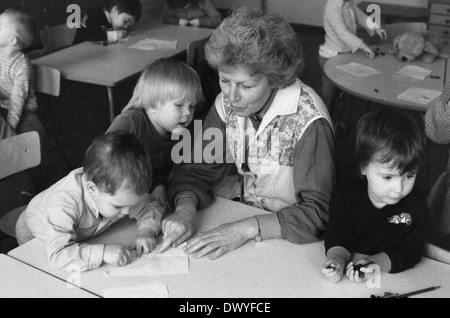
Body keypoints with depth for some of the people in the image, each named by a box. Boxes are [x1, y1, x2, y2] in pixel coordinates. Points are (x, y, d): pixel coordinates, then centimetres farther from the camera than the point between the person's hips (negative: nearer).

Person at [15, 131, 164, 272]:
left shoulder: (118, 191, -29)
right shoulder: (64, 205, -47)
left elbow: (151, 207, -14)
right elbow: (58, 255, -53)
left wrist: (146, 230, -34)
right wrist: (103, 252, -59)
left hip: (79, 236, 5)